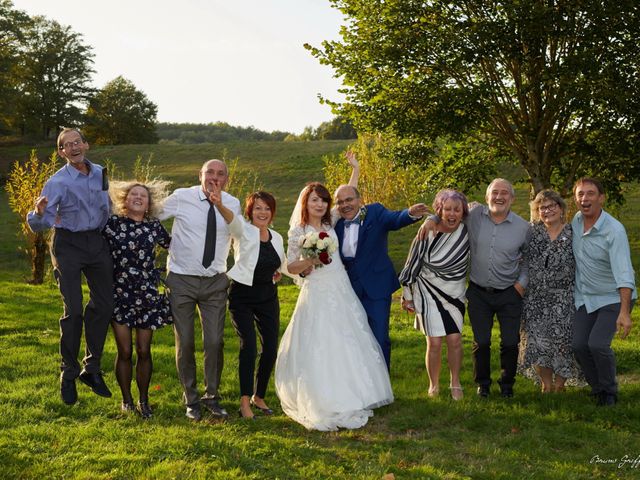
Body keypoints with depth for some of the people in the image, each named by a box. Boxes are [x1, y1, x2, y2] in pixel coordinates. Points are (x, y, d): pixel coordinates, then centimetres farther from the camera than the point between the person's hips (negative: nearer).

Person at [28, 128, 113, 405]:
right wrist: (39, 213, -36)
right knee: (73, 309, -9)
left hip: (97, 240, 6)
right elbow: (37, 225, -15)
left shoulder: (100, 173, 4)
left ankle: (92, 369, 20)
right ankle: (68, 374, 5)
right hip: (68, 244, -5)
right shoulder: (57, 182, -12)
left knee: (104, 304, 6)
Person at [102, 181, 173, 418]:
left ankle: (144, 401, 19)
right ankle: (127, 400, 18)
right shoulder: (113, 223, 0)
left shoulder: (154, 226, 6)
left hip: (147, 296, 1)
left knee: (144, 351, 6)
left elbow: (172, 246, 19)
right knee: (124, 351, 3)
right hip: (120, 294, -1)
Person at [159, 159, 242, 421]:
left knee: (215, 342, 1)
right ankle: (191, 399, 22)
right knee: (185, 343, 5)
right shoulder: (181, 198, -8)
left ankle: (212, 397, 21)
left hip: (215, 281, 2)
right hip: (182, 281, -2)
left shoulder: (233, 205, 1)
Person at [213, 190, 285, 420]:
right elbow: (232, 219, -33)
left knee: (271, 347, 2)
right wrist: (219, 204, -54)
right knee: (248, 344, -17)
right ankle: (245, 402, -9)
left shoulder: (277, 238, 7)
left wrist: (277, 272, 2)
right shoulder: (244, 231, -9)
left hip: (268, 297, 5)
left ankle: (259, 397, 22)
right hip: (242, 296, -5)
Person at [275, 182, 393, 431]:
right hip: (317, 295, -6)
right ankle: (322, 403, 5)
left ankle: (350, 397, 22)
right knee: (319, 348, -5)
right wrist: (311, 261, -17)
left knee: (347, 343, 9)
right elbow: (291, 267, -3)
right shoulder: (298, 232, -3)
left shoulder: (330, 225, 11)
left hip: (342, 291, 6)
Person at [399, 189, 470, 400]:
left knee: (455, 340, -1)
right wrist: (407, 295, 1)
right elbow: (412, 265, -5)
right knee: (434, 343, -2)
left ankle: (455, 383, 17)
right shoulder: (427, 234, -15)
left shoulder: (467, 231, -9)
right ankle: (434, 385, 16)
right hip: (429, 293, -2)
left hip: (455, 294, 2)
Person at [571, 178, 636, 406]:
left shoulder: (614, 230, -23)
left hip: (613, 298, -6)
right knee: (579, 345, -2)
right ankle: (597, 387, 22)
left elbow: (624, 273, -30)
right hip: (585, 297, 6)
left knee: (598, 344, -18)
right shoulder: (576, 221, -3)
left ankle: (609, 391, 8)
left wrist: (624, 312, -38)